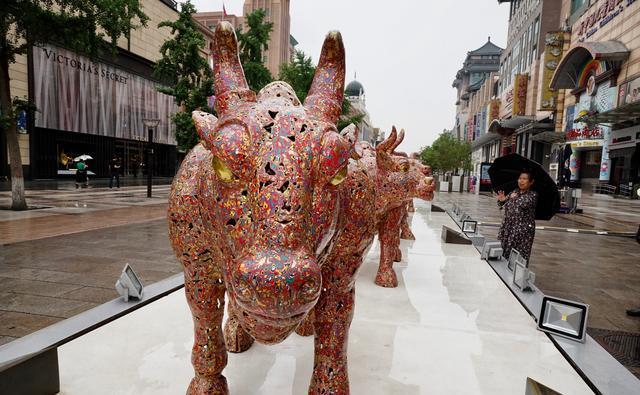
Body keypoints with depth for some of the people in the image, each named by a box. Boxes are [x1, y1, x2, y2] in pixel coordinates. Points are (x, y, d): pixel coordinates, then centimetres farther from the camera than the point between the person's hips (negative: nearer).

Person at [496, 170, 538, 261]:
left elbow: (524, 204, -24)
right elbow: (501, 205, 15)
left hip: (522, 231, -5)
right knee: (502, 253, 6)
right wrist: (501, 200, -8)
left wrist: (515, 197, -5)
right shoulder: (514, 192, 12)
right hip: (507, 227, 6)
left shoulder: (533, 195, -5)